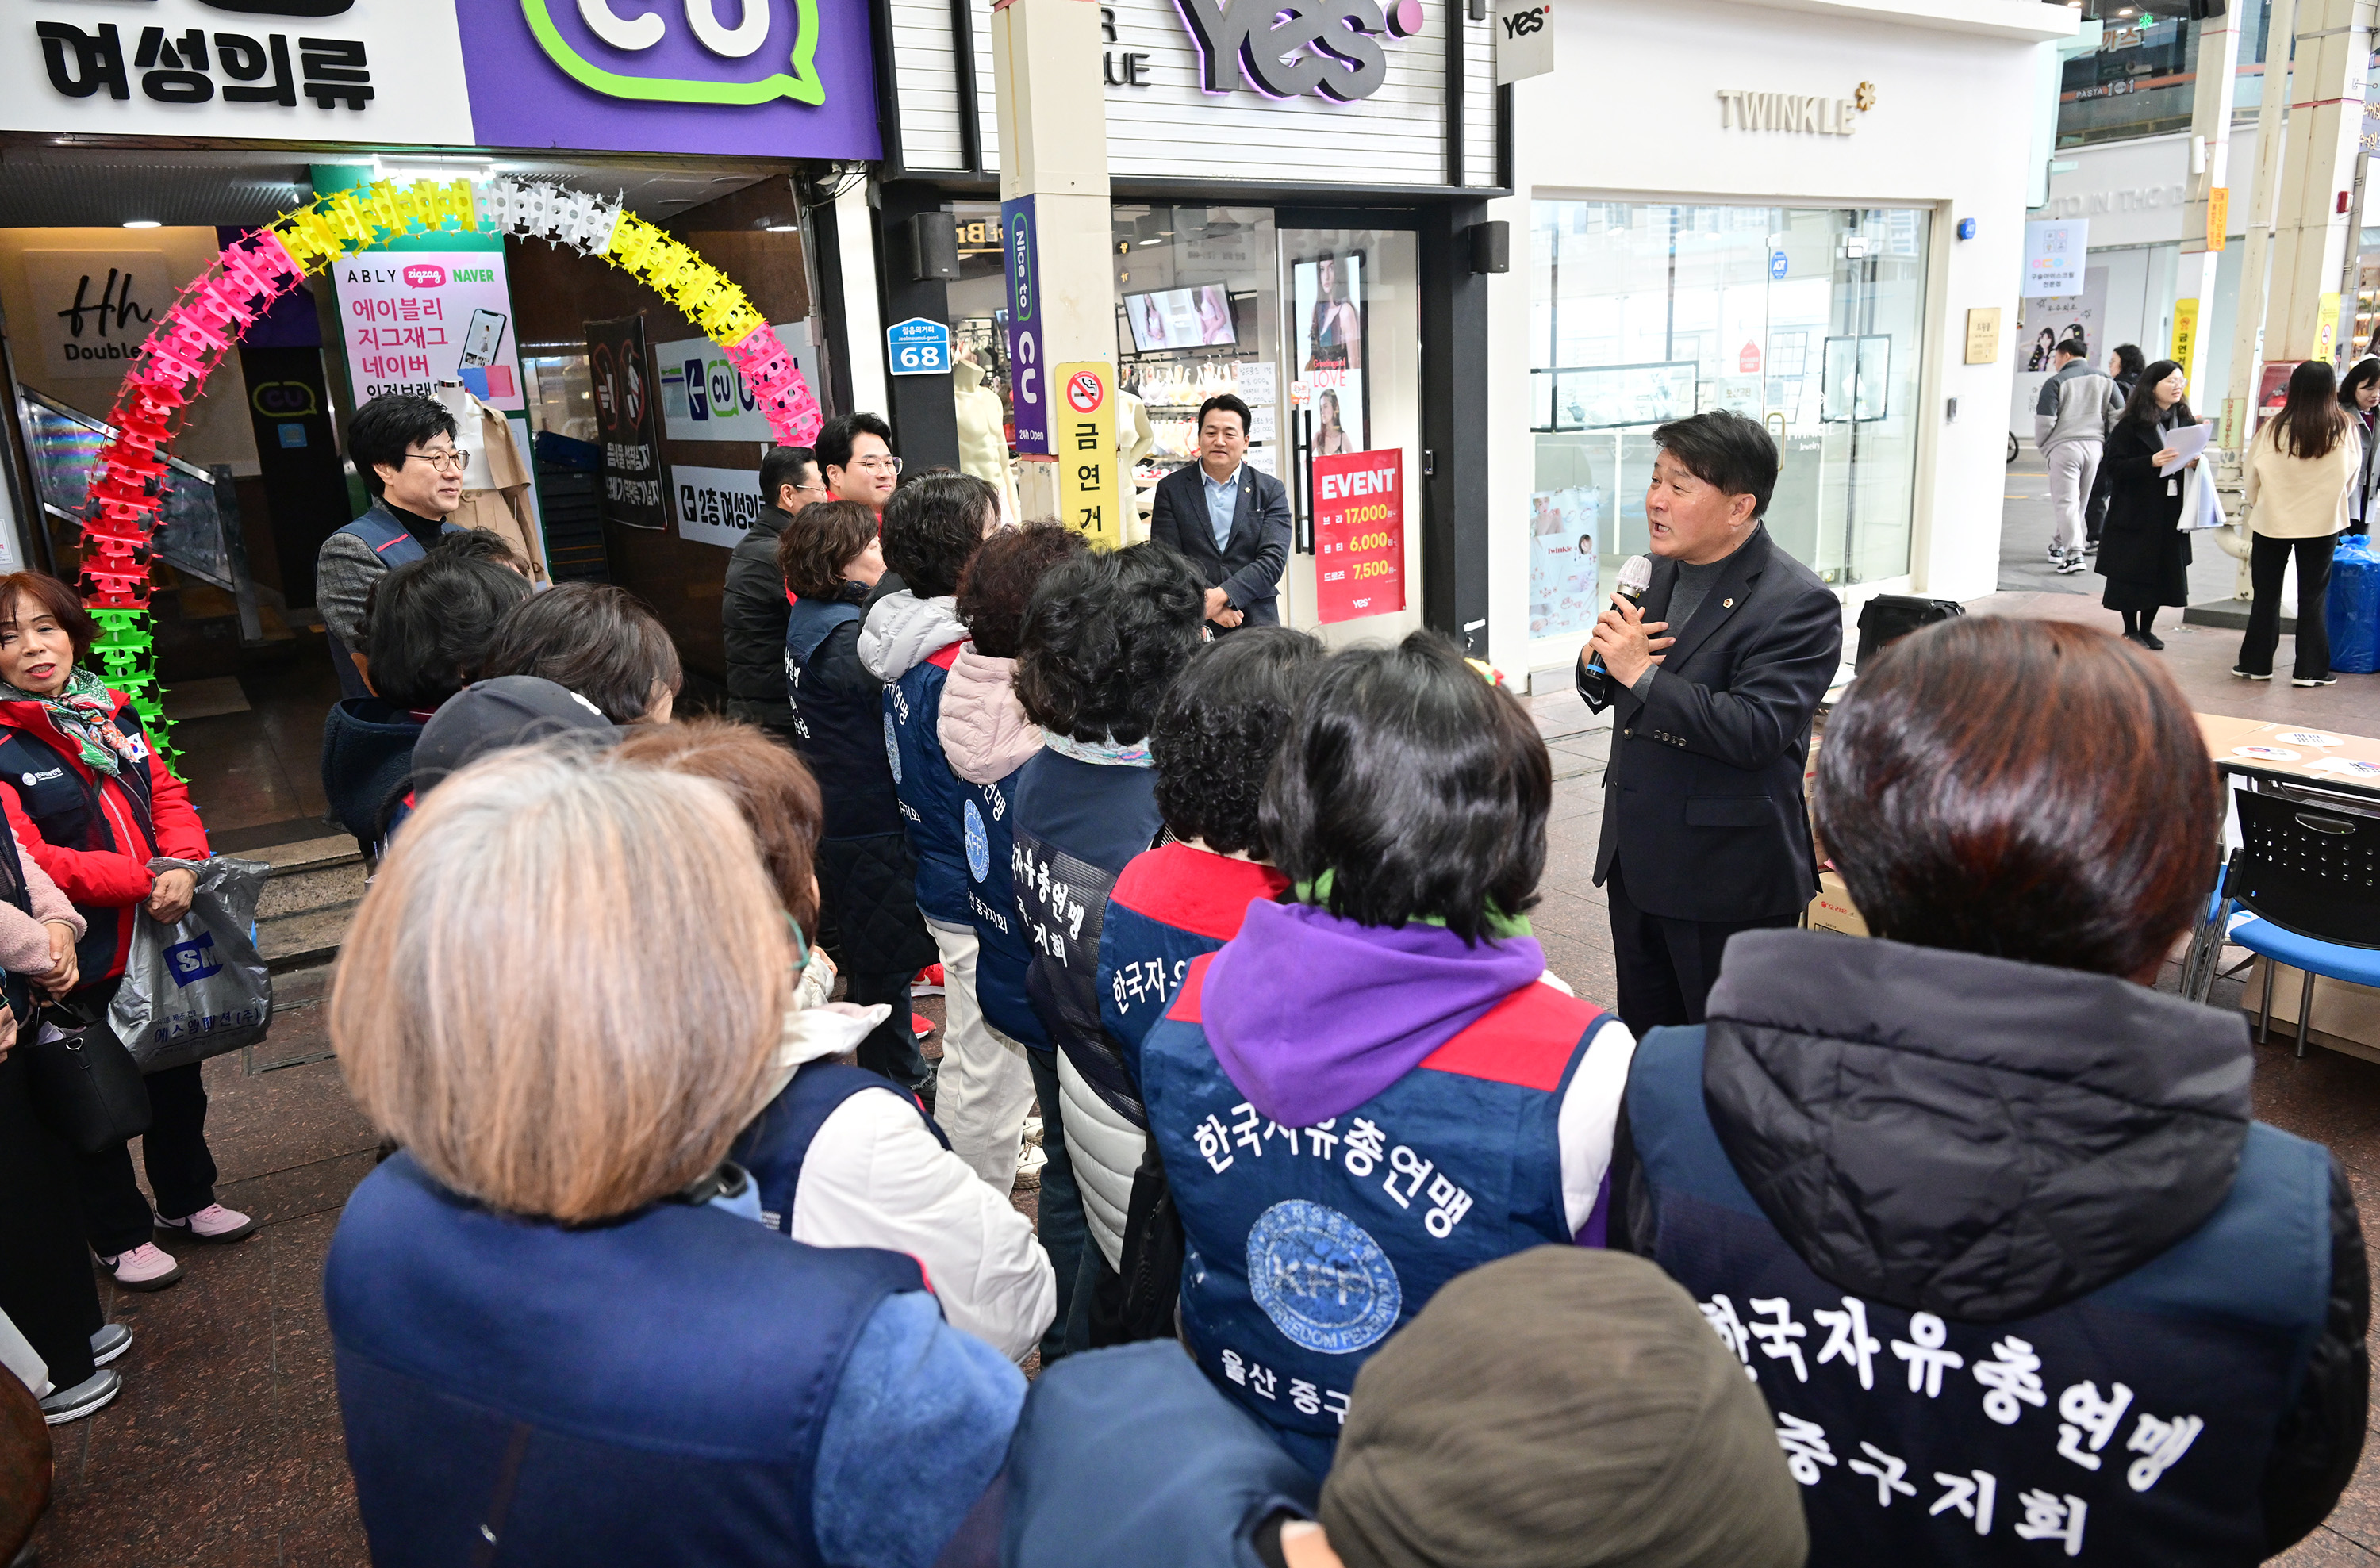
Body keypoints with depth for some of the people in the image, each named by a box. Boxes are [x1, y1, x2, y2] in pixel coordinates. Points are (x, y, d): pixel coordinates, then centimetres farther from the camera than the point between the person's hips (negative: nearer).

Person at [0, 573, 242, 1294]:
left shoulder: (111, 714, 5)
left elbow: (168, 795, 4)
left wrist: (182, 868, -14)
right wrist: (142, 882, -25)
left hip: (162, 938, 6)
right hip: (83, 964, -6)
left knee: (177, 1078, 21)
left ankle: (187, 1201, 41)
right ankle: (121, 1237, 29)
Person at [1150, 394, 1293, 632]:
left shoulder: (1271, 490, 8)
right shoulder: (1171, 488, 9)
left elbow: (1273, 559, -3)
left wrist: (1222, 595, -16)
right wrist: (1205, 602, -14)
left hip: (1256, 622, 0)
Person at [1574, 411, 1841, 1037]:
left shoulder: (1799, 604, -17)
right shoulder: (1662, 570, 7)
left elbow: (1754, 732, -28)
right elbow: (1604, 695, 14)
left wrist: (1642, 672, -25)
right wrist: (1598, 658, -9)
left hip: (1727, 879, -7)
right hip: (1638, 863, 7)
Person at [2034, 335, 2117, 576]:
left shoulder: (2056, 382, -5)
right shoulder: (2105, 382, 13)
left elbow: (2044, 421, -11)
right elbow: (2118, 417, 9)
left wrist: (2042, 445, 5)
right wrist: (2107, 445, 18)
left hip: (2064, 447, -6)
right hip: (2094, 446, 6)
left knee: (2065, 501, -6)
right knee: (2080, 501, 17)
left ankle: (2073, 553, -17)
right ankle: (2059, 546, 30)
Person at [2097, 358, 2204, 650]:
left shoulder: (2185, 421, 9)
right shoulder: (2131, 424, -7)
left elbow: (2193, 457, 19)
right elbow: (2115, 466, -13)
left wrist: (2194, 463, -4)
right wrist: (2151, 462, -26)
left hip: (2171, 513, 5)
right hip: (2135, 513, -5)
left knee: (2164, 570, 9)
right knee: (2131, 572, 0)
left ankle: (2147, 629, 21)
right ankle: (2131, 630, 14)